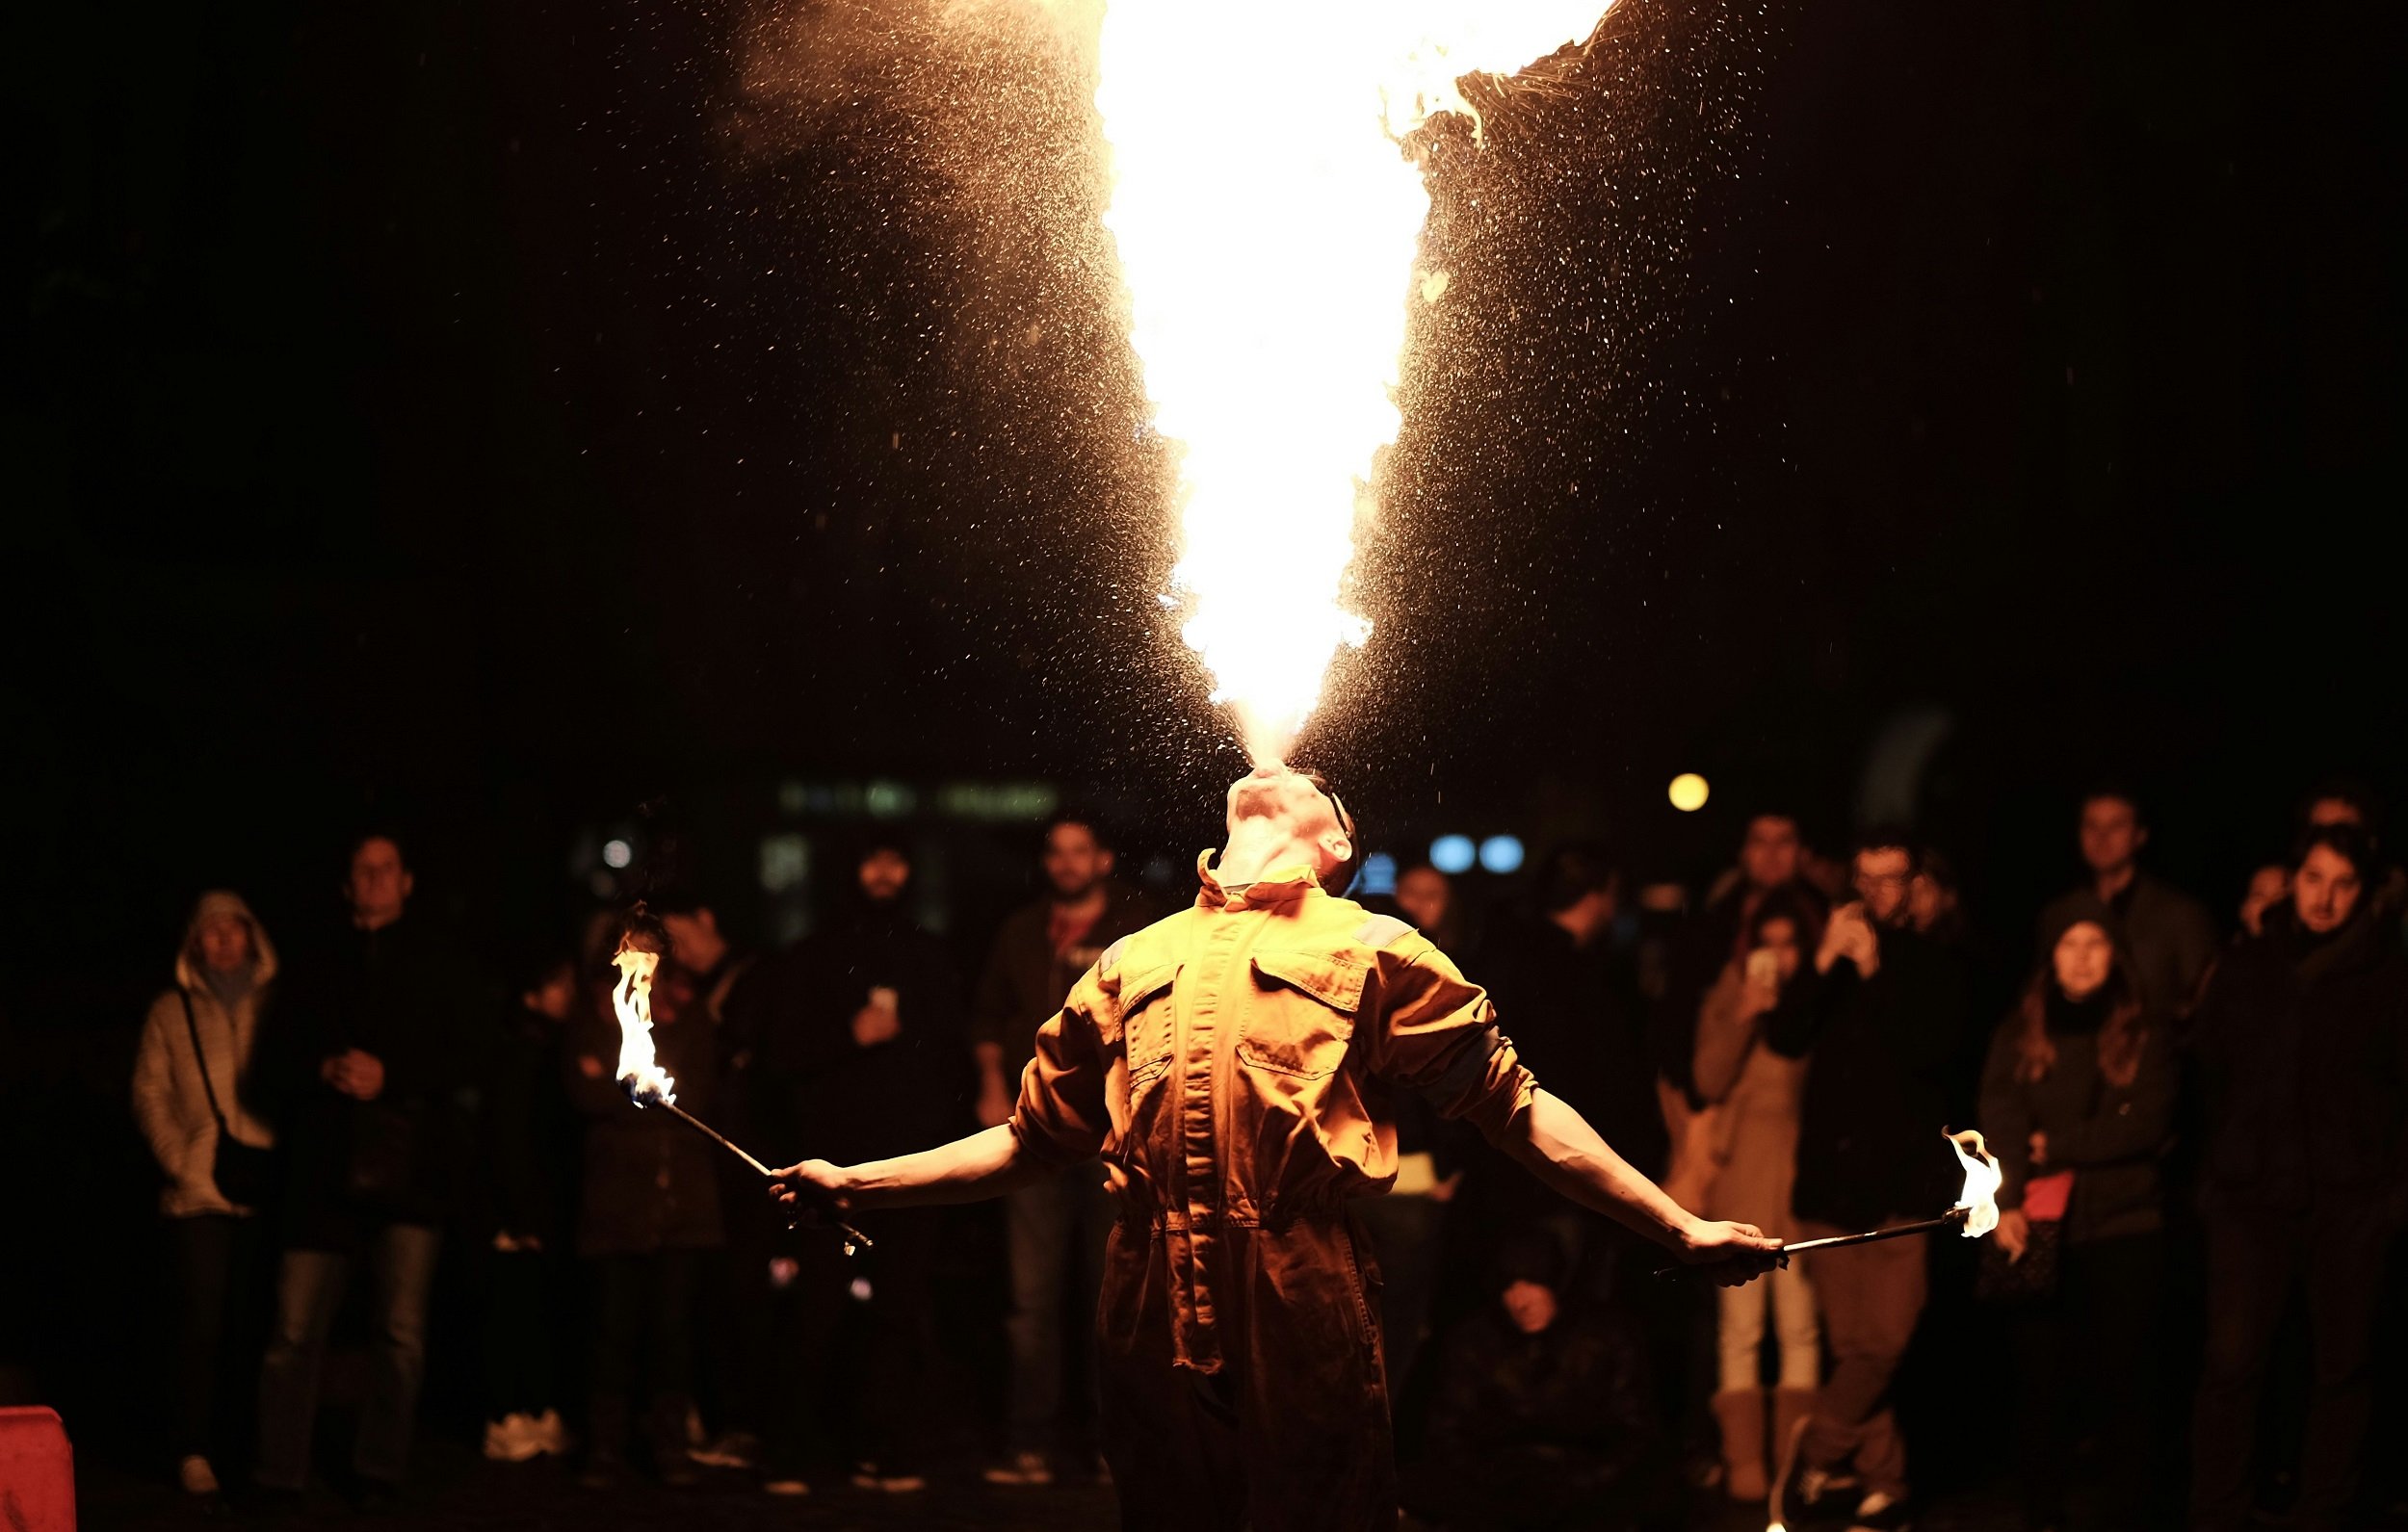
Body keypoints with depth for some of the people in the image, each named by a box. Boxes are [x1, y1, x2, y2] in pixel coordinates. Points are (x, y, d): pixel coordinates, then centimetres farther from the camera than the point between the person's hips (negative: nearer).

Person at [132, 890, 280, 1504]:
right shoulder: (171, 1012, 11)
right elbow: (150, 1094, 7)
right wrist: (180, 1161, -5)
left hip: (270, 1188, 1)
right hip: (202, 1193, -1)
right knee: (203, 1320, -7)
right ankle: (194, 1449, -2)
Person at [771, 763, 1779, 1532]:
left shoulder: (1370, 952, 11)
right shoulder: (1133, 964, 21)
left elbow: (1518, 1110, 9)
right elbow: (1032, 1140, 27)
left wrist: (1682, 1228, 2)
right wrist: (854, 1185, 21)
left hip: (1307, 1330, -3)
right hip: (1155, 1329, 3)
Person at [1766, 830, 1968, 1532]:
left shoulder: (1932, 966, 5)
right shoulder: (1832, 958, 13)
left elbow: (1932, 1048, -10)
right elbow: (1784, 1039, 1)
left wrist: (1875, 972, -12)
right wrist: (1826, 966, -10)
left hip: (1902, 1183, -2)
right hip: (1830, 1179, 2)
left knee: (1883, 1343, -10)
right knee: (1853, 1348, 3)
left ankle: (1812, 1448, 4)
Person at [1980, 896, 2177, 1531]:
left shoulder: (2143, 1035, 6)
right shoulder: (2018, 1034, 8)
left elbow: (2147, 1124, -5)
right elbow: (2000, 1118, -5)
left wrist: (2056, 1145, -8)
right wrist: (2007, 1204, -20)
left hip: (2125, 1228, -1)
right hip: (2043, 1228, 1)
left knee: (2123, 1379, 0)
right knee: (2041, 1378, 0)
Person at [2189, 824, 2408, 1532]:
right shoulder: (2244, 969, 9)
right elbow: (2206, 1069, 14)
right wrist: (2221, 1164, 8)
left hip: (2350, 1201, -1)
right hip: (2254, 1194, 1)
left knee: (2343, 1363, 5)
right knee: (2232, 1362, -7)